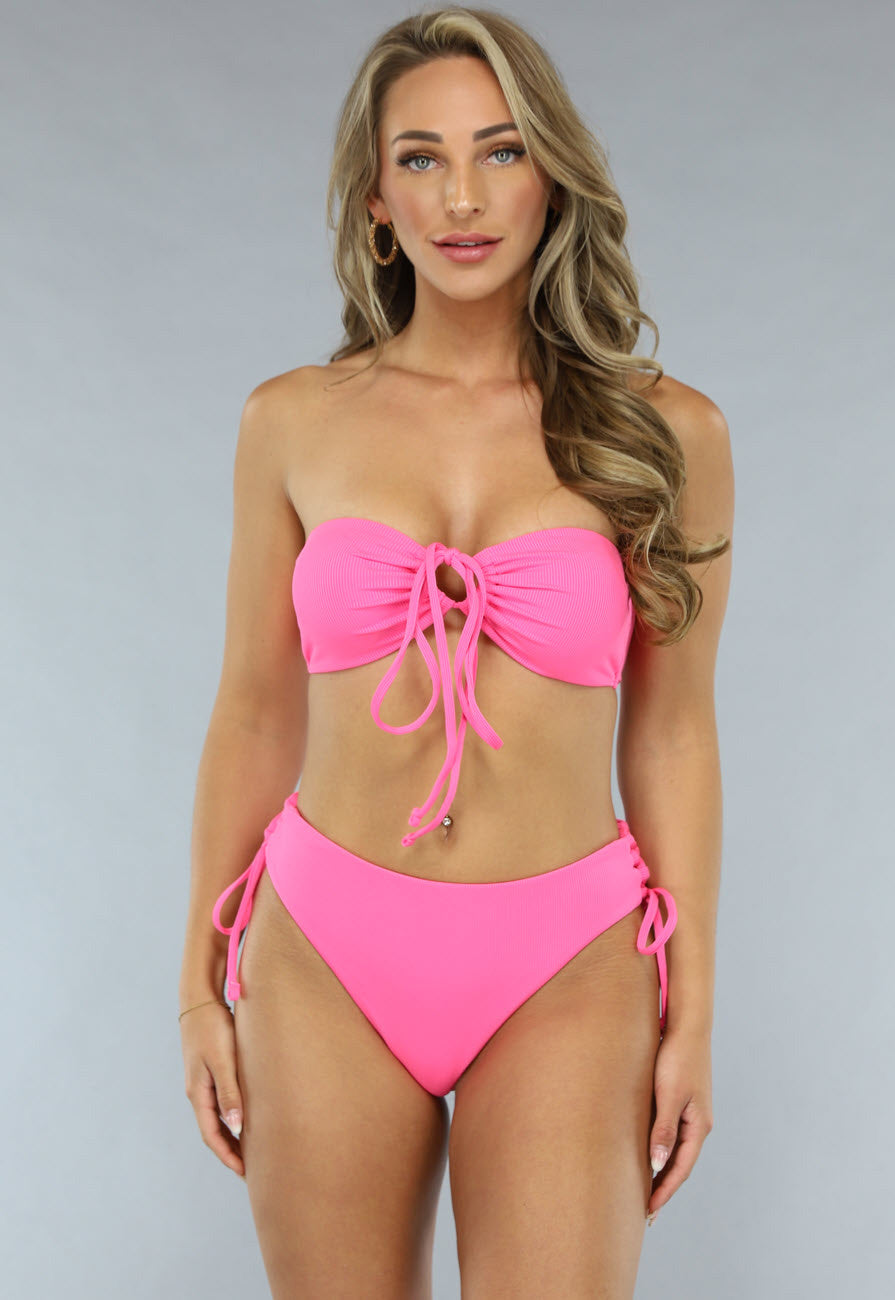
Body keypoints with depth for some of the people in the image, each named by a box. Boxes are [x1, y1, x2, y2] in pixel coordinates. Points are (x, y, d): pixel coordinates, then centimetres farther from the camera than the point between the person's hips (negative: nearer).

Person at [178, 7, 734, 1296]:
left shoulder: (666, 431, -2)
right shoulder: (294, 421, 1)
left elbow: (670, 734, 2)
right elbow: (254, 716, 6)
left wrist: (692, 1012, 2)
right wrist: (203, 984, 7)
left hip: (564, 974, -1)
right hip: (328, 960, 1)